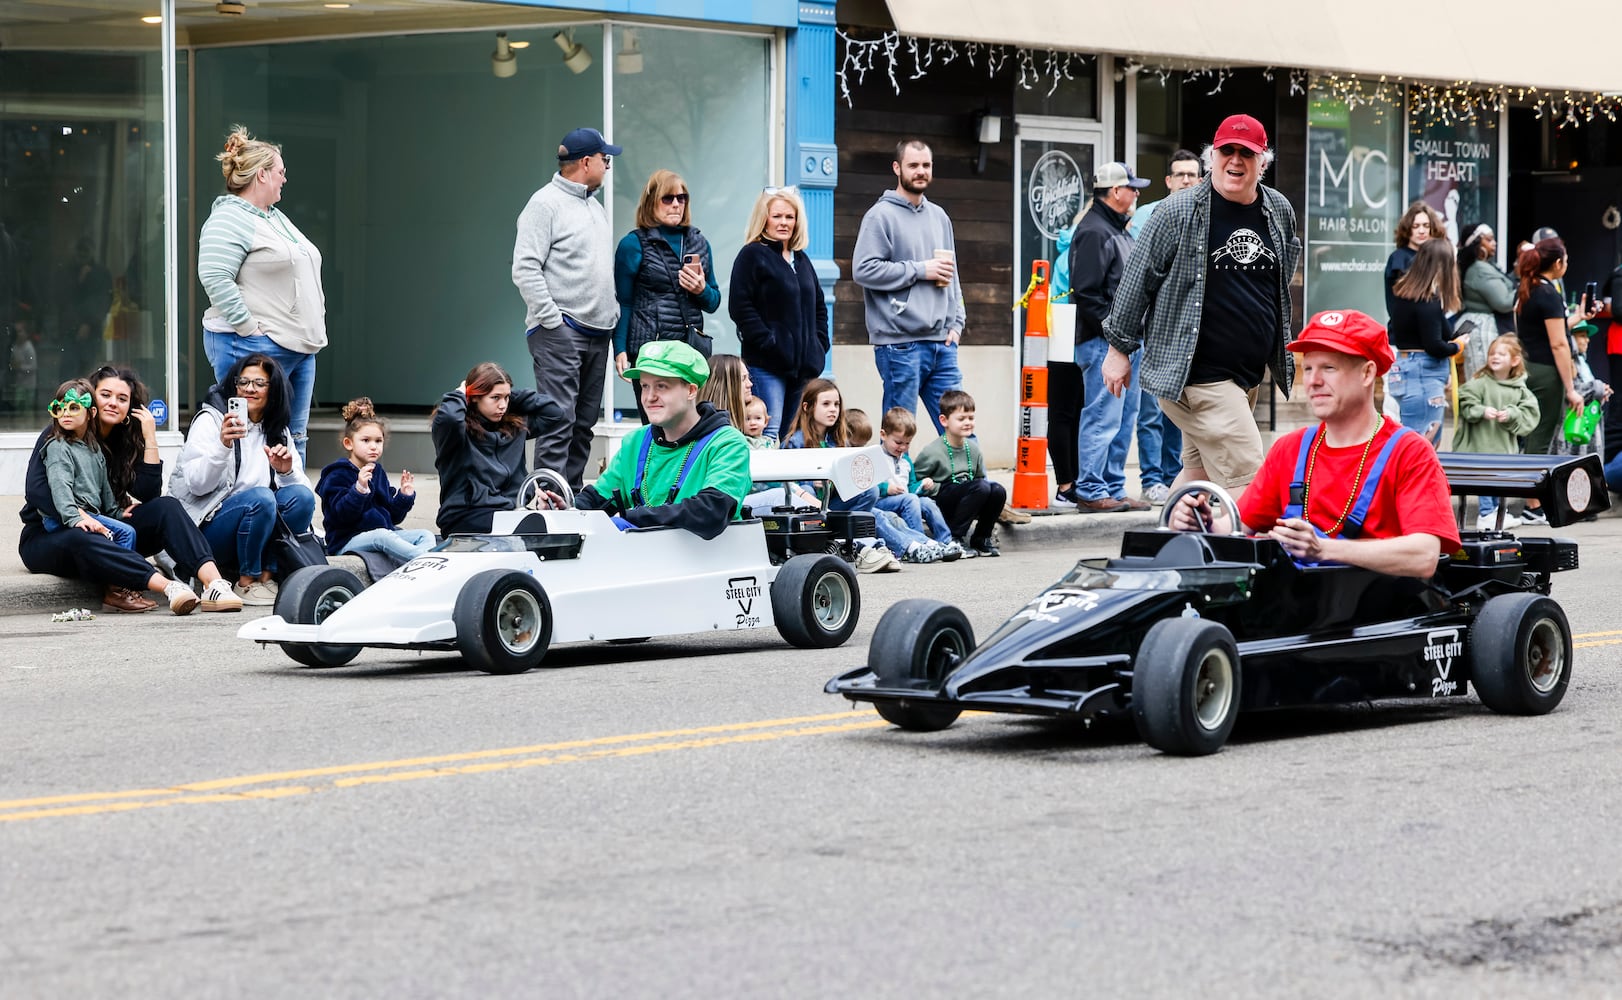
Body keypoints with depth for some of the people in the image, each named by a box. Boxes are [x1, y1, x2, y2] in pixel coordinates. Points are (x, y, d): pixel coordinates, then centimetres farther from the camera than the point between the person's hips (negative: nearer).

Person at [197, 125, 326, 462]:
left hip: (300, 347, 10)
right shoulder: (228, 220, -11)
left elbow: (301, 274, 27)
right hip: (254, 348, -10)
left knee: (294, 440, 11)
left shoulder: (276, 217, 20)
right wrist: (251, 329, -21)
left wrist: (313, 331, 16)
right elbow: (215, 279, -22)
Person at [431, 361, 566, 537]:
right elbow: (448, 418, -27)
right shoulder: (458, 428, -3)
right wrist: (459, 395, -4)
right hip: (464, 515, -6)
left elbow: (558, 413, 17)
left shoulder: (515, 427, 16)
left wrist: (513, 396, 13)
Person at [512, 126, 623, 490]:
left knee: (584, 424, 10)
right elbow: (525, 269, -14)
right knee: (559, 422, -13)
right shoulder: (546, 203, -7)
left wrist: (613, 316, 14)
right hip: (561, 333, -9)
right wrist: (552, 319, -18)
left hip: (597, 333, 9)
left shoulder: (595, 207, 19)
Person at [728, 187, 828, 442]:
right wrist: (767, 343, -17)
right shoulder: (752, 256, -2)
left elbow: (819, 305, 28)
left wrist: (820, 343, 13)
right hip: (767, 363, -7)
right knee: (769, 435, -15)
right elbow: (740, 306, -12)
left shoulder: (801, 260, 20)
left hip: (803, 364, 7)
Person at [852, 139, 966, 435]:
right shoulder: (882, 216, -4)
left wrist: (956, 323, 10)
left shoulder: (939, 216, 17)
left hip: (942, 344, 6)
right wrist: (921, 270, -12)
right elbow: (863, 270, -14)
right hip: (901, 344, -6)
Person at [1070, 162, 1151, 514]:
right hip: (1103, 342, -11)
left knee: (1124, 419, 13)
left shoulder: (1118, 230, 20)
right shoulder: (1094, 231, -13)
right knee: (1102, 418, -10)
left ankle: (1114, 490, 18)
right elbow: (1085, 290, -20)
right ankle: (1091, 493, -7)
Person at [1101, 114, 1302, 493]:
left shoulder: (1280, 211, 9)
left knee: (1199, 472, 13)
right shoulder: (1179, 212, -9)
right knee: (1244, 478, -14)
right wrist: (1119, 348, -1)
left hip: (1250, 374, 7)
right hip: (1198, 374, -7)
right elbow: (1137, 279, -3)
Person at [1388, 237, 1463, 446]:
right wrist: (1457, 346, -2)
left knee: (1432, 443, 17)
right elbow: (1434, 346, -21)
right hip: (1423, 374, -10)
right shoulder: (1429, 301, -17)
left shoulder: (1402, 291, 9)